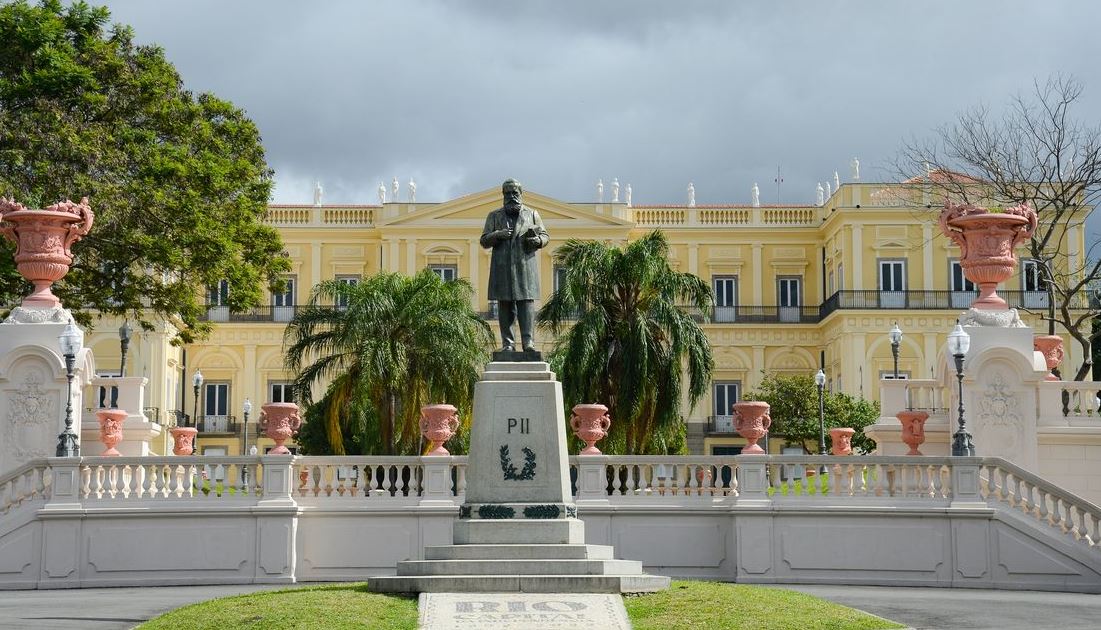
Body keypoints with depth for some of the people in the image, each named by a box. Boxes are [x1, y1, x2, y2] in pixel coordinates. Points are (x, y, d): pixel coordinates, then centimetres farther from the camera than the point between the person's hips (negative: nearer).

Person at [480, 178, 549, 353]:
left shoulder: (532, 214, 15)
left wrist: (538, 240, -9)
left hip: (525, 267, -1)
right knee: (505, 306, -1)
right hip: (502, 268, 1)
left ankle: (528, 343, -11)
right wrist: (497, 235, -11)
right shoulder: (494, 216, 15)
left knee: (526, 304, -9)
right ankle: (508, 343, 2)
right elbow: (484, 241, 10)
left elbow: (545, 235, 15)